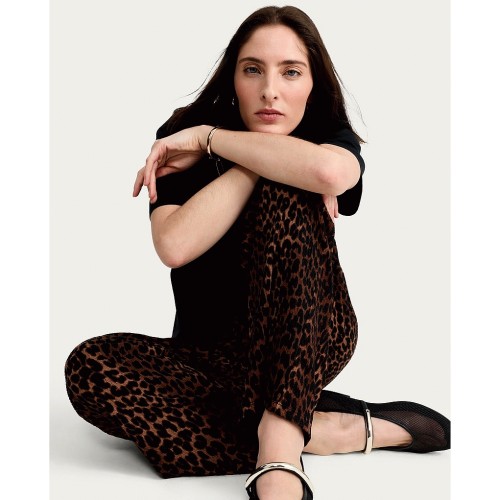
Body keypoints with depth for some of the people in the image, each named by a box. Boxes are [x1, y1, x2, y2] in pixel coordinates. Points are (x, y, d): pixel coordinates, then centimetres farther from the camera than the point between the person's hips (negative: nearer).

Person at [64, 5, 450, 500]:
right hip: (211, 355, 2)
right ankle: (336, 431, -30)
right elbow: (175, 246, -24)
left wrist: (209, 140, -23)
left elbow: (330, 171, -35)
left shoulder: (331, 137, -6)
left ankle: (279, 440, -39)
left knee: (281, 194, -28)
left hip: (309, 342, -1)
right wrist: (260, 156, -23)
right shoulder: (182, 136, -5)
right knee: (91, 367, -30)